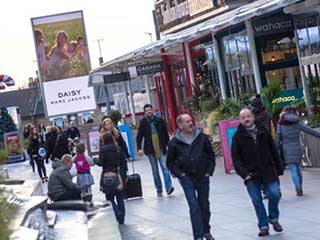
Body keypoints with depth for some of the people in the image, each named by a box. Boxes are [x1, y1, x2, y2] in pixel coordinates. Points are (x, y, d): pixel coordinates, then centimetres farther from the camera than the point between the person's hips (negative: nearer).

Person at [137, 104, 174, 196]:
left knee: (165, 167, -12)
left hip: (161, 149, 0)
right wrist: (139, 148, -8)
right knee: (155, 171, 7)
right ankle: (159, 190, 12)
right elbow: (139, 136, 1)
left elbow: (166, 134, 9)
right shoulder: (143, 123, 0)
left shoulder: (160, 121, 3)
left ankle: (169, 187, -17)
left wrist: (168, 145, 6)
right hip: (150, 150, 0)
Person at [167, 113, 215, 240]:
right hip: (187, 178, -2)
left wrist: (209, 172, 1)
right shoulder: (174, 143, -5)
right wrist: (180, 174, -7)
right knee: (194, 206, -9)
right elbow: (170, 163, 3)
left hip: (203, 177, 2)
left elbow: (211, 156, 8)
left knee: (204, 205, 11)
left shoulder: (202, 137, 0)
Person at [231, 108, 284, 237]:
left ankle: (273, 218, 16)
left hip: (268, 171, 1)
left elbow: (273, 151, 13)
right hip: (251, 175, -1)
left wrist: (279, 168, 11)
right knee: (257, 201, 1)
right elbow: (235, 157, -3)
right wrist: (243, 173, -14)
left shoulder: (263, 131, 8)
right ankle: (263, 226, 13)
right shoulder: (238, 136, 0)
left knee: (274, 194, -9)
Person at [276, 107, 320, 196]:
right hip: (298, 149, 3)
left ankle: (298, 188, -20)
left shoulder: (281, 124, -2)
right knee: (298, 169, 15)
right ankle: (300, 188, 20)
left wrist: (277, 150, 4)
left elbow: (278, 138, -3)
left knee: (293, 170, -4)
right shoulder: (297, 123, 2)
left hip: (288, 151, -2)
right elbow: (310, 131, 4)